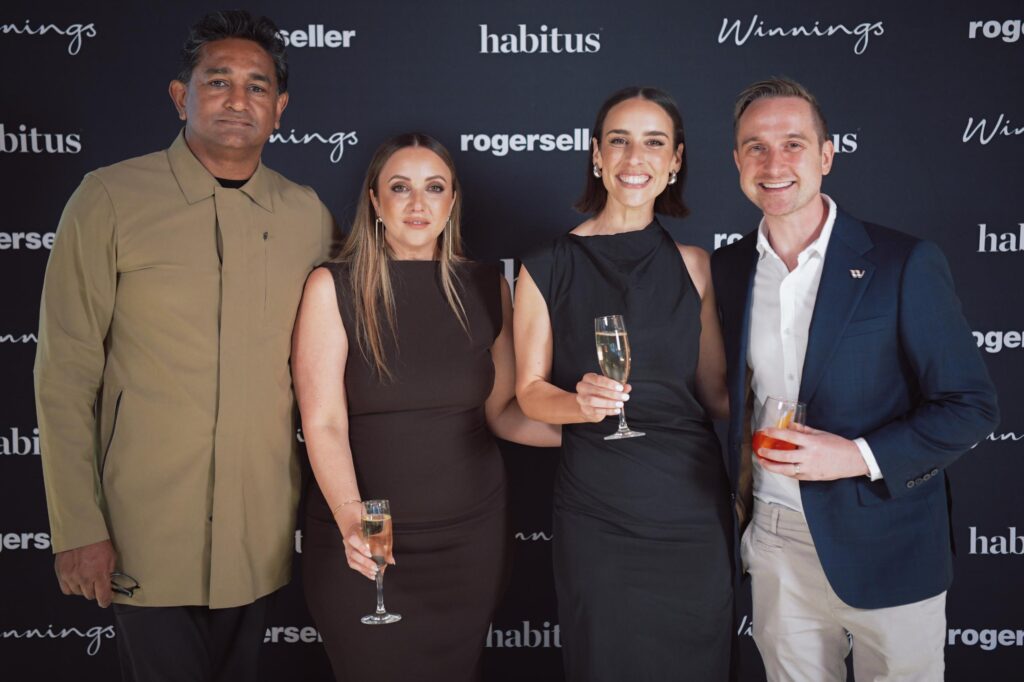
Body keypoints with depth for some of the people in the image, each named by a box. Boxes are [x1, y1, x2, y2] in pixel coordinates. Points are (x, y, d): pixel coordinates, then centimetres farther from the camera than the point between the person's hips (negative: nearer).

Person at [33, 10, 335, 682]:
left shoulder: (308, 215, 3)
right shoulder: (110, 200, -7)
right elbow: (65, 376, -6)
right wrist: (78, 527, -8)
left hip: (262, 527, 3)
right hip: (147, 525, -3)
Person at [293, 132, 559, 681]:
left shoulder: (486, 287, 2)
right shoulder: (334, 287, -6)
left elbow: (502, 411, 7)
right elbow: (323, 420, -12)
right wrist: (349, 515, -27)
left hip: (470, 537, 3)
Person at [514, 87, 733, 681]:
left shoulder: (694, 266, 5)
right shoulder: (548, 268, -1)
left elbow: (716, 391, 9)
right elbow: (531, 389, 1)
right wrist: (581, 402, -19)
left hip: (692, 507, 2)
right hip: (596, 509, -1)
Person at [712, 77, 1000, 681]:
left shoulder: (905, 264, -11)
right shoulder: (728, 269, 2)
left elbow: (972, 407, -9)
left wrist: (860, 456, -21)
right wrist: (738, 498, 4)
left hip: (886, 556, -3)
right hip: (773, 546, 4)